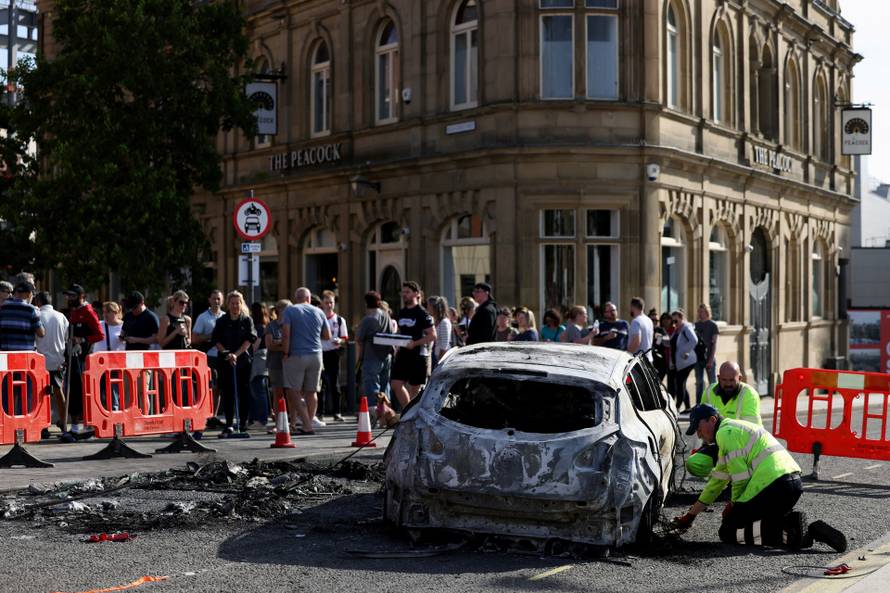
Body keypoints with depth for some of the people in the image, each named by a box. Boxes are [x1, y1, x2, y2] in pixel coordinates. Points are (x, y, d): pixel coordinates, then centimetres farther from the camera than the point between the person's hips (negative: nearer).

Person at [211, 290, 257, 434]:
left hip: (243, 359, 0)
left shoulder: (247, 320, 3)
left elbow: (250, 339, -5)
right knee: (228, 392, -2)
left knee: (244, 392, 2)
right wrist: (227, 354, -12)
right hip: (225, 361, 0)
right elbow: (216, 340, 2)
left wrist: (236, 354, -14)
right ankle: (229, 424, 2)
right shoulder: (221, 321, 5)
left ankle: (243, 423, 11)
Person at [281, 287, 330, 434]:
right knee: (311, 391, 12)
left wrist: (286, 353, -5)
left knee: (293, 391, 0)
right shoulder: (318, 312, 8)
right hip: (316, 356, 4)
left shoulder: (290, 310, -2)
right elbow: (327, 336, 11)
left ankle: (307, 425, -9)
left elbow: (285, 334, -13)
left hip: (296, 356, -4)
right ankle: (311, 421, 13)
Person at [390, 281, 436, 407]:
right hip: (403, 354, 7)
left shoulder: (422, 313, -8)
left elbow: (432, 336, -12)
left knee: (415, 388, 0)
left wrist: (415, 343, -22)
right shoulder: (402, 313, 13)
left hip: (418, 355, -7)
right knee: (396, 384, -1)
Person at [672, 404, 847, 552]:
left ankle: (788, 533, -18)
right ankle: (792, 523, 3)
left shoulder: (725, 432, -3)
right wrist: (690, 515, 34)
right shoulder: (734, 429, 29)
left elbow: (740, 477, -11)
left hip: (773, 485, -10)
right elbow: (717, 481, 32)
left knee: (728, 532, -3)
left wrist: (733, 504, 7)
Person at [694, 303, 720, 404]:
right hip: (698, 358, 5)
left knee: (712, 382, 1)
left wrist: (711, 359, -14)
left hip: (708, 358, -5)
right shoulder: (696, 325, 10)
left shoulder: (712, 325, -3)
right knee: (699, 382, 10)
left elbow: (714, 343, -7)